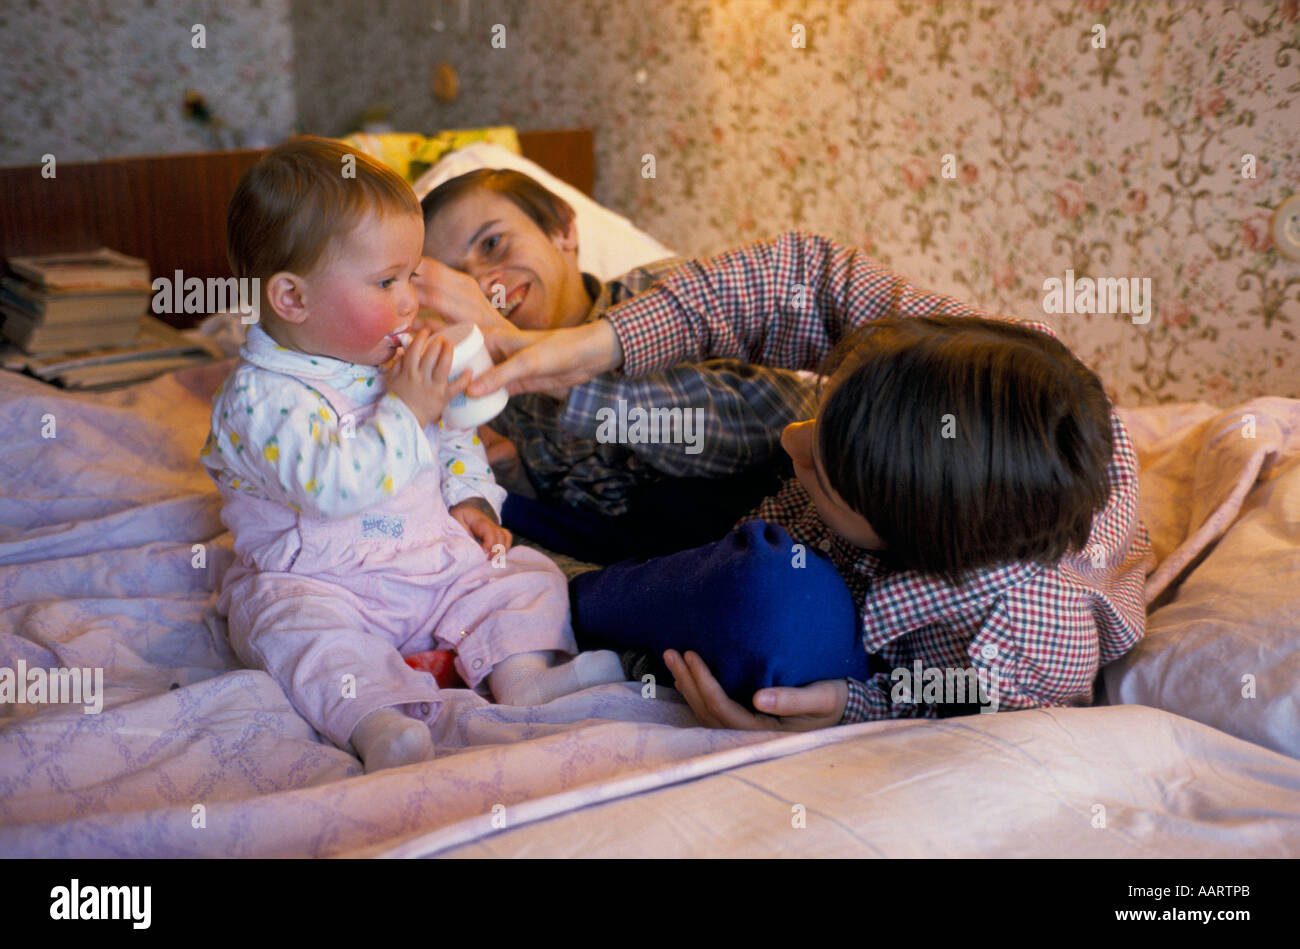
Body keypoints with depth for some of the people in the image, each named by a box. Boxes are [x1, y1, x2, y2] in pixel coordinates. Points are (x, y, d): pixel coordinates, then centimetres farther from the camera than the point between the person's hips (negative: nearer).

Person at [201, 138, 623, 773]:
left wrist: (470, 497, 6)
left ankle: (521, 673, -27)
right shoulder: (260, 396, -18)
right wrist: (406, 411, -31)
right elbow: (331, 484, -33)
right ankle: (379, 721, -53)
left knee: (526, 573, -5)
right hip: (314, 582, -6)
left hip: (435, 565, 6)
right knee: (299, 626, -34)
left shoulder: (398, 362, 7)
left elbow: (454, 436, 23)